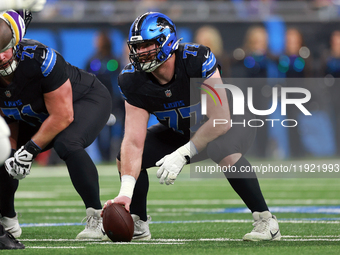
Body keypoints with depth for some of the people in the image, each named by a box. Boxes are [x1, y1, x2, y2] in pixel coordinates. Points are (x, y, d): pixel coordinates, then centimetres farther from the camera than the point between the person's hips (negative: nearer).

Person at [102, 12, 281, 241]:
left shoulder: (197, 61, -35)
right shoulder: (134, 80, -21)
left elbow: (220, 119, -33)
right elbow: (134, 142, -25)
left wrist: (182, 155, -35)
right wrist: (126, 191, -38)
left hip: (231, 124, -5)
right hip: (181, 133, 5)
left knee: (226, 153, -39)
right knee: (126, 159, -11)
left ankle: (266, 222, -25)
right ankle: (138, 225, 10)